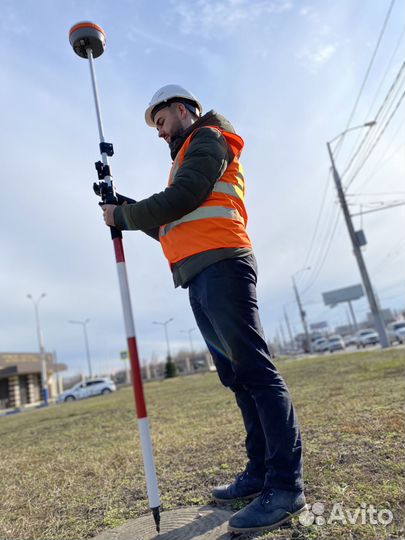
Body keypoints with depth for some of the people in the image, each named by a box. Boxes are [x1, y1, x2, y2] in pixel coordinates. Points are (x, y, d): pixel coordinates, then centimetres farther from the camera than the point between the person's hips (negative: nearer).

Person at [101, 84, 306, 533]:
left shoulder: (207, 138, 7)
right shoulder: (187, 157, 35)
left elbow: (179, 200, -10)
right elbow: (171, 226, 28)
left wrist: (123, 216, 1)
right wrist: (128, 210, 21)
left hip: (220, 266, -10)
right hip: (200, 278, 10)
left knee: (255, 371, -12)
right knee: (237, 377, 6)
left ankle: (286, 486, -7)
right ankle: (260, 471, 13)